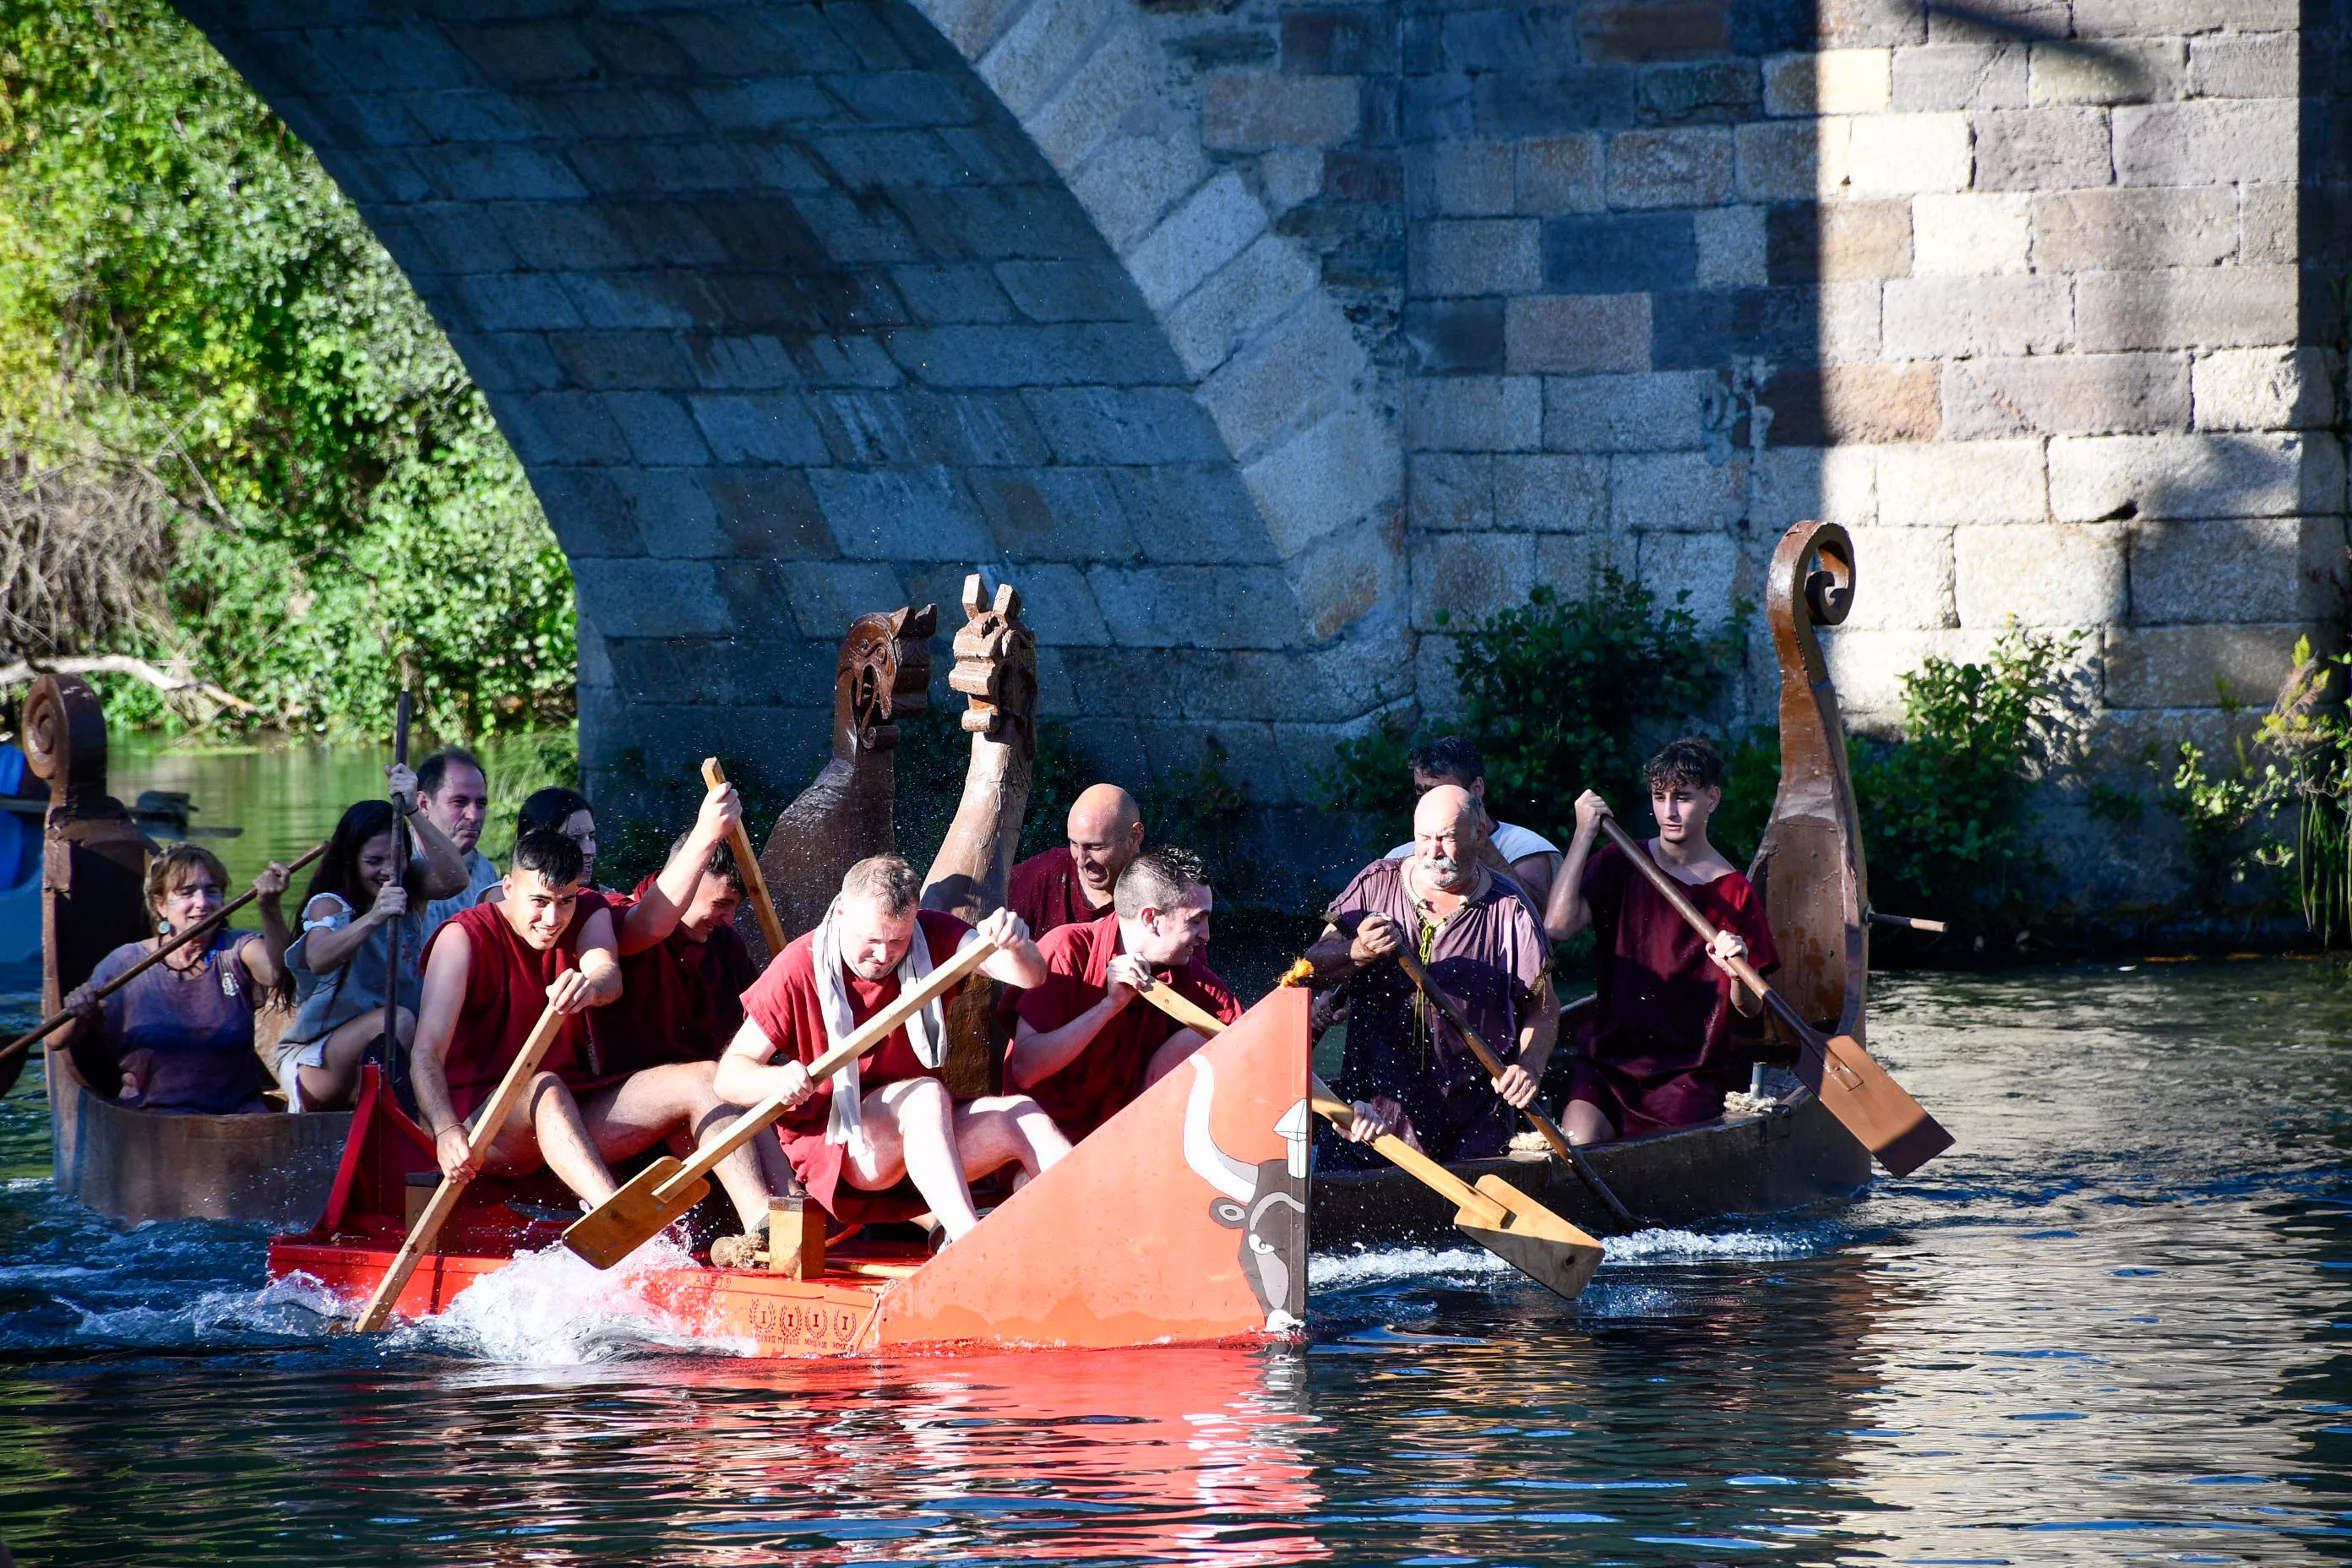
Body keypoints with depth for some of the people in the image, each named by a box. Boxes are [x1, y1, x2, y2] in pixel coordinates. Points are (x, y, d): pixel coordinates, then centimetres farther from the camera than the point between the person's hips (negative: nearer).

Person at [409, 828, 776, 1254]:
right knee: (546, 1089, -39)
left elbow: (609, 973, -19)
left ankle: (762, 1223, -35)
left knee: (702, 1079, -13)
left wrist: (592, 985, -47)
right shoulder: (464, 937, -9)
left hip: (576, 1117, 6)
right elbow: (426, 1053, -20)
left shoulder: (589, 914, 6)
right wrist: (447, 1132, -40)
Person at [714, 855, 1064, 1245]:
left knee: (1021, 1115, -22)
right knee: (926, 1094, -33)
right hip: (831, 1142, -4)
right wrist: (777, 1081, -34)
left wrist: (1014, 945, -37)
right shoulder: (799, 968, -9)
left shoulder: (933, 938, 0)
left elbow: (1029, 975, -13)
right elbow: (730, 1074, -10)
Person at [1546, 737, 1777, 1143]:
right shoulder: (1619, 864, 6)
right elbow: (1558, 926, -12)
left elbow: (1750, 1009, 2)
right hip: (1610, 1056, 1)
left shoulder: (1735, 893, 1)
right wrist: (1584, 835, -11)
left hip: (1694, 1069, -1)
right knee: (1577, 1142, -25)